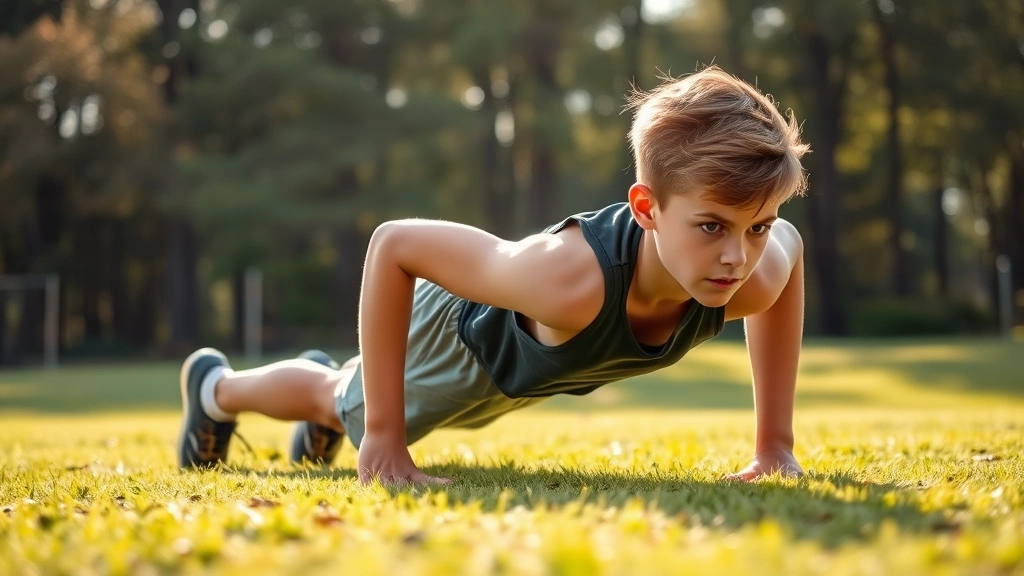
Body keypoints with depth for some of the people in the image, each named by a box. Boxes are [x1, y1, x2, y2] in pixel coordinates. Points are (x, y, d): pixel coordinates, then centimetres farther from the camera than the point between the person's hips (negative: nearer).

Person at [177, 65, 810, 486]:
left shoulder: (752, 279, -38)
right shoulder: (573, 281, -52)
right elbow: (391, 245, -41)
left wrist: (775, 443, -10)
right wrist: (382, 434, -39)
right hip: (454, 327, -5)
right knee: (345, 405, 27)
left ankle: (333, 381, 69)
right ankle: (216, 387, 58)